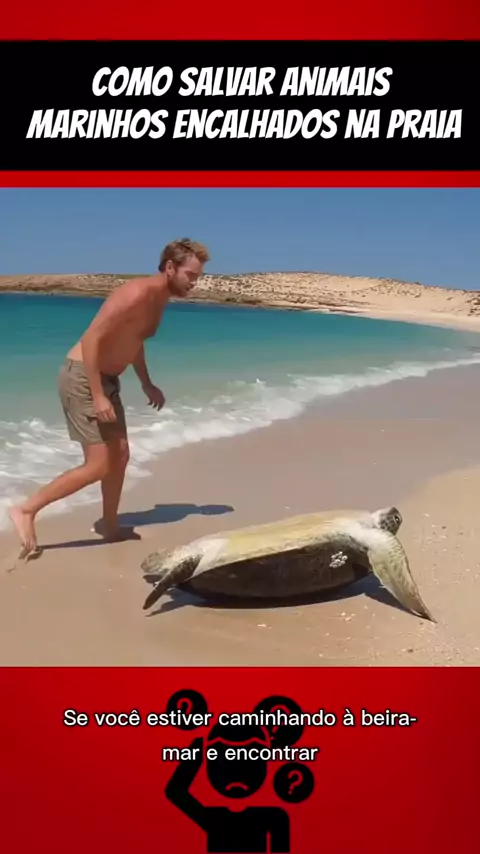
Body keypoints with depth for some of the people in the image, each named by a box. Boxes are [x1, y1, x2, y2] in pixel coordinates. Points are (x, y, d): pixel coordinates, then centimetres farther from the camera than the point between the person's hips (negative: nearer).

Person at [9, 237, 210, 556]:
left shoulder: (160, 299, 9)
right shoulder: (137, 293, -22)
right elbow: (91, 339, -25)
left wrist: (147, 384, 19)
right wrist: (98, 396, -26)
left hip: (106, 378, 10)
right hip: (82, 377, -10)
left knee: (120, 455, 14)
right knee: (98, 466, -9)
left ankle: (110, 525, 30)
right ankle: (26, 510, 1)